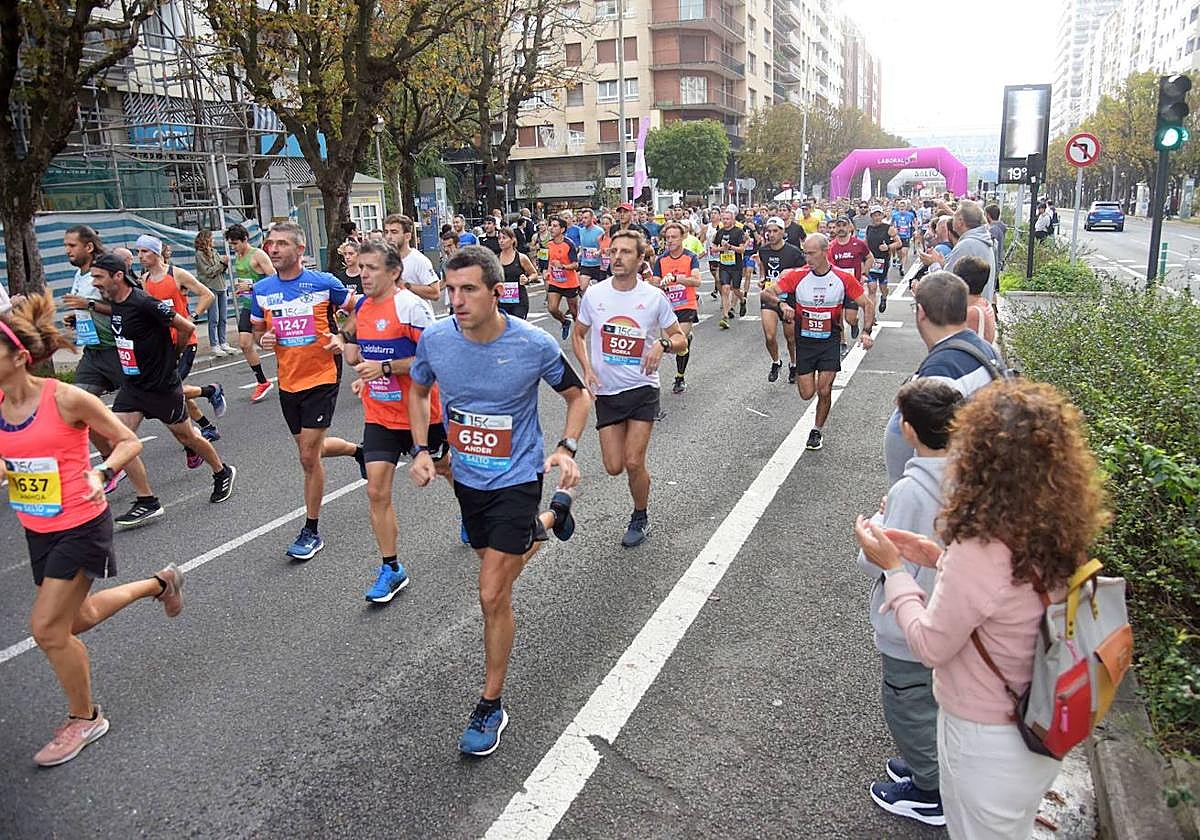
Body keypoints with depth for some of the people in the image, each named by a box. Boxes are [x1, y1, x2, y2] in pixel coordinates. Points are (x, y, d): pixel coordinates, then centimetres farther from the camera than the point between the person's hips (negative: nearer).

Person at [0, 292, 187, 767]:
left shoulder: (65, 398, -19)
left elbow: (129, 442, -8)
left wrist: (101, 474, -25)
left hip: (80, 526, -7)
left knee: (47, 628, -4)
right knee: (76, 619, 21)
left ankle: (85, 719, 19)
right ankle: (160, 583, 46)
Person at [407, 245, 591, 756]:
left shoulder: (534, 345, -21)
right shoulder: (435, 339, -12)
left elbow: (578, 396, -3)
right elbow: (418, 392, 9)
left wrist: (567, 449, -18)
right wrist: (421, 450, -3)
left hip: (516, 479, -5)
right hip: (467, 478, 5)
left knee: (493, 595, -8)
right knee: (494, 559, 26)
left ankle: (491, 707, 12)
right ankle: (550, 518, 57)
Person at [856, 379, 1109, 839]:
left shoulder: (980, 552, -35)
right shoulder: (1057, 533, -11)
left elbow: (930, 646, -22)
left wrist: (892, 567, -14)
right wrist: (944, 558, 1)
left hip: (988, 744, -7)